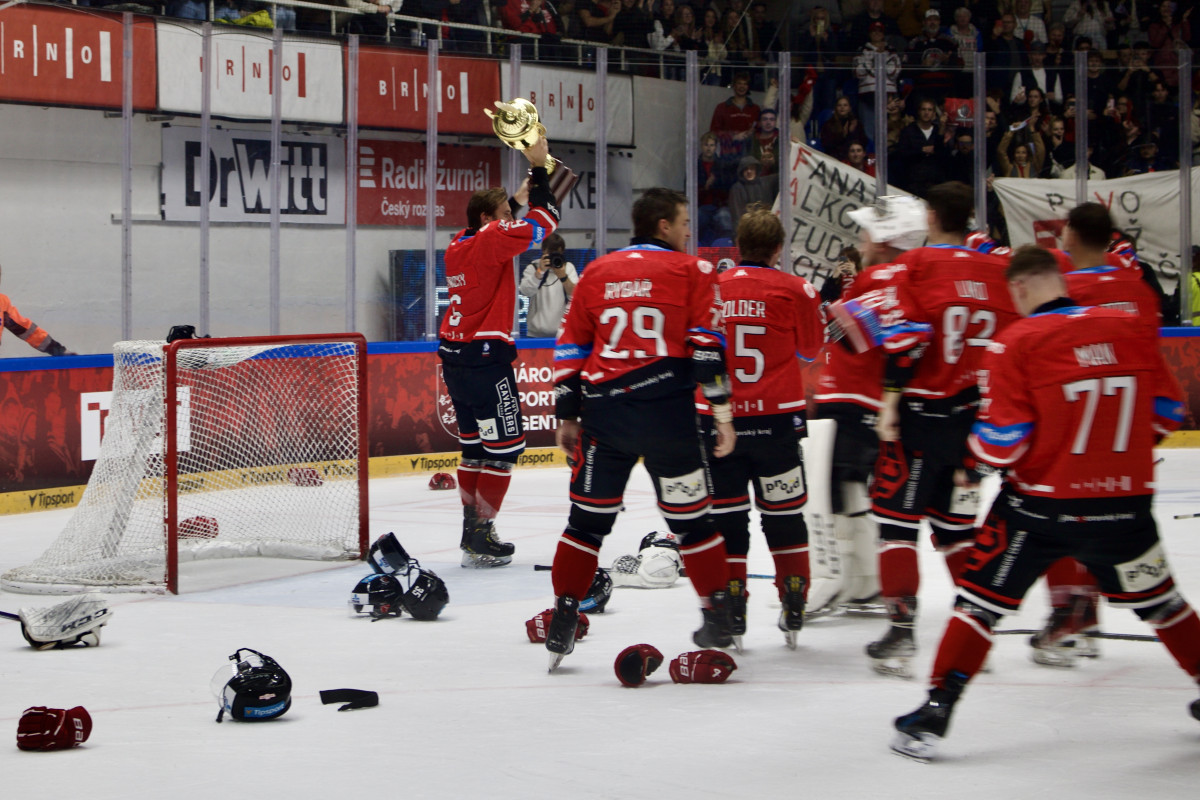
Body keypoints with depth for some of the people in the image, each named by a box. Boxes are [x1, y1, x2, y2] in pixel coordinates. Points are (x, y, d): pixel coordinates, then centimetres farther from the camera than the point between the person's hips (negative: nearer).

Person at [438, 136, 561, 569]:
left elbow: (510, 225, 26)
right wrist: (539, 168, -4)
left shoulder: (458, 245, 11)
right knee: (505, 444, -3)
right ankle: (480, 537, -7)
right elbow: (542, 223, -13)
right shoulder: (491, 240, -12)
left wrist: (531, 183, 20)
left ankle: (472, 528, 20)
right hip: (485, 357, -9)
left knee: (476, 443, 16)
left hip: (454, 355, 9)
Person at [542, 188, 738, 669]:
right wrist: (722, 414, -2)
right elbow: (707, 345, -5)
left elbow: (571, 348, 13)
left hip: (604, 414, 3)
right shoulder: (691, 271, 3)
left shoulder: (596, 272, 14)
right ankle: (720, 618, 13)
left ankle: (562, 620, 10)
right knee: (690, 516, 8)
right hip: (667, 412, -2)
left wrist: (567, 415, 19)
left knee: (588, 518, 11)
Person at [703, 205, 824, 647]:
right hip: (775, 418, -1)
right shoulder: (794, 290, -4)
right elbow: (809, 349, 7)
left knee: (725, 512, 7)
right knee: (783, 511, 10)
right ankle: (794, 607, 13)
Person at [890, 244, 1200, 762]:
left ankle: (936, 711, 2)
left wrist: (980, 454, 9)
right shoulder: (1130, 330, -1)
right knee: (1154, 598, 23)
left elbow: (1001, 442, -14)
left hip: (1042, 502, -3)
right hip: (1124, 502, 3)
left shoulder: (1017, 344, -12)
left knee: (982, 599, 6)